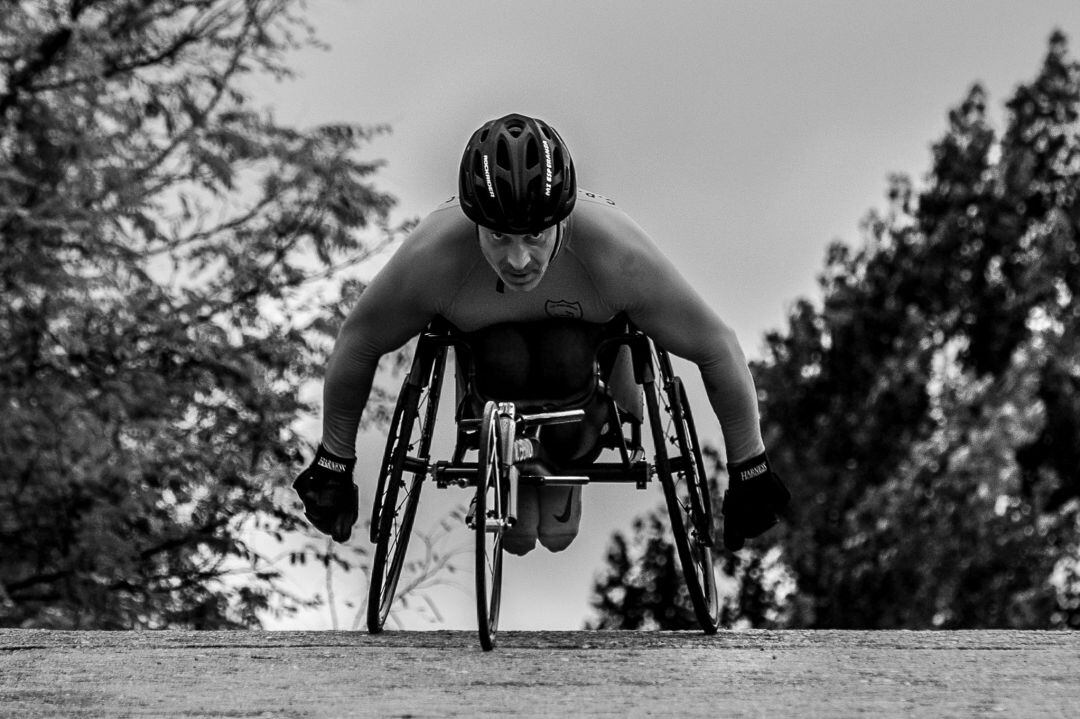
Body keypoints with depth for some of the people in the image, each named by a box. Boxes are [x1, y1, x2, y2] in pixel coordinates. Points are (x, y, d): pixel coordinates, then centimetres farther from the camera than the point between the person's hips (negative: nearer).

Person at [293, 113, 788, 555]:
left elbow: (719, 349, -27)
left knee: (564, 361, -32)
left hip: (585, 329, 0)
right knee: (505, 360, -32)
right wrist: (333, 466, -10)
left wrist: (749, 473, -18)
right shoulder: (431, 257, -39)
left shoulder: (619, 256, -40)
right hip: (483, 331, 0)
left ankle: (563, 468, 3)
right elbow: (356, 345, -20)